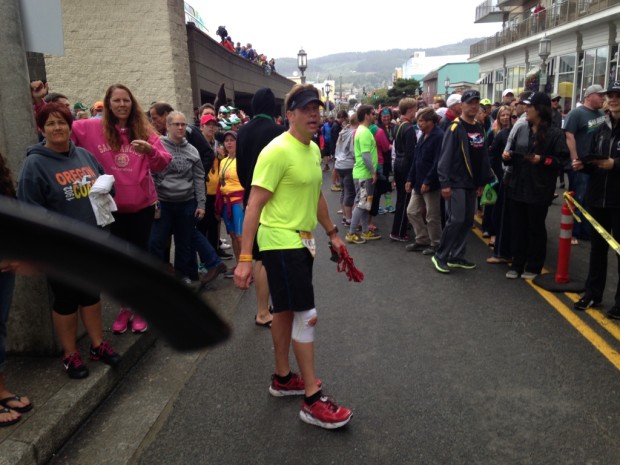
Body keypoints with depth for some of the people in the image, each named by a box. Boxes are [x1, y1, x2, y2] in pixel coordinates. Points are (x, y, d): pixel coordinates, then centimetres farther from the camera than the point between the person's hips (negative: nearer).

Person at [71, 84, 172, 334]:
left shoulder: (145, 130, 1)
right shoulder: (92, 128, 0)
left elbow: (163, 164, -7)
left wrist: (150, 150, -26)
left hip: (142, 204, 0)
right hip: (111, 206, 0)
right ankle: (125, 308, 25)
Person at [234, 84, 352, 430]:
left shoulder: (313, 150, 10)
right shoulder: (277, 152, -17)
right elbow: (254, 206, -20)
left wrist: (333, 233, 22)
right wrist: (245, 259, -23)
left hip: (302, 241, 9)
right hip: (281, 242, -9)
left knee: (286, 310, 18)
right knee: (306, 315, -7)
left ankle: (283, 378, 34)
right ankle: (313, 401, 5)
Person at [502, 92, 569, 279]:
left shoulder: (554, 134, -7)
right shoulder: (521, 130, 10)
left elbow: (563, 159, -9)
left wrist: (542, 160, -20)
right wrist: (507, 156, -2)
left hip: (539, 190, -5)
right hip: (517, 188, 5)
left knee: (536, 229, 7)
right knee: (518, 228, 11)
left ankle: (533, 267, 20)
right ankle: (517, 264, 22)